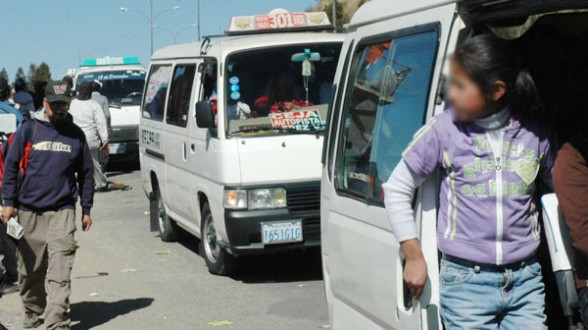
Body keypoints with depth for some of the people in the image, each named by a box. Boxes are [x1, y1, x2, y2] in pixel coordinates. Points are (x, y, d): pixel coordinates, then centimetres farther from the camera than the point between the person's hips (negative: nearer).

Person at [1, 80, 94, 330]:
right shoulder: (28, 130, 2)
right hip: (29, 212, 0)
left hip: (62, 211, 0)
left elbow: (86, 174, 13)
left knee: (60, 271, -11)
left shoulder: (76, 134, 7)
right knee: (30, 269, 10)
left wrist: (86, 210, 11)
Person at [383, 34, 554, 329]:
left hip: (526, 281, 2)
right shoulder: (443, 130, -5)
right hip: (466, 282, -2)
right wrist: (414, 257, 4)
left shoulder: (534, 133, 1)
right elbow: (396, 189, 5)